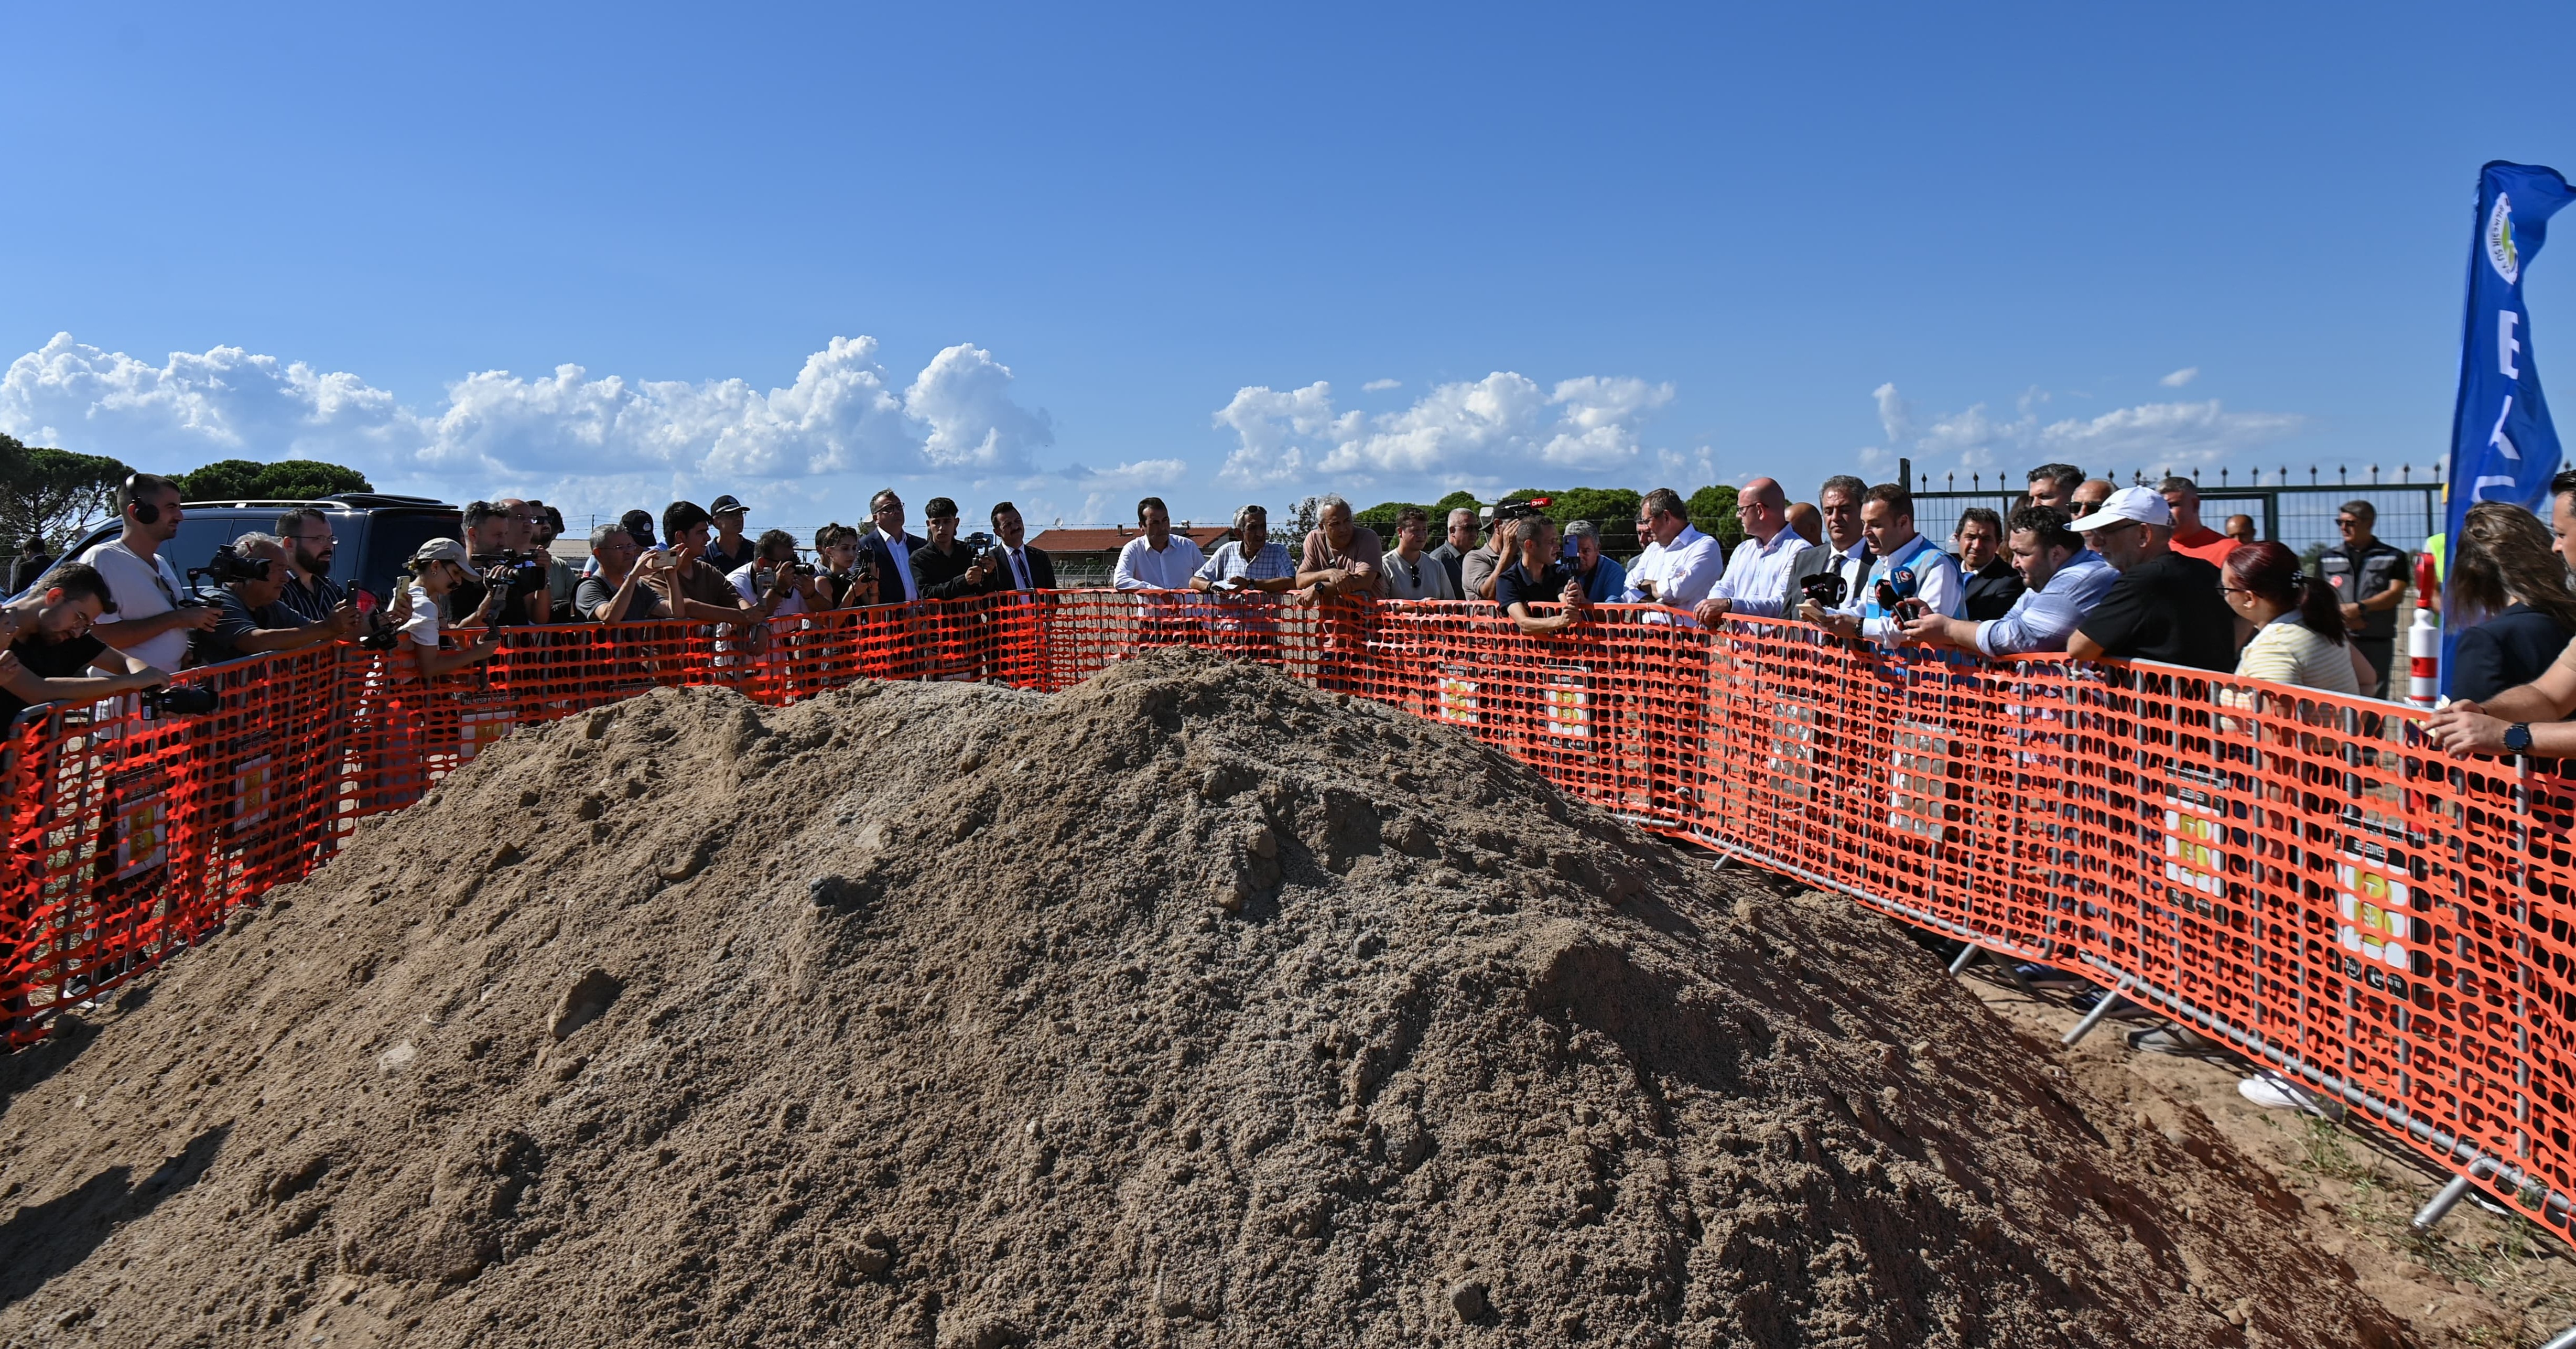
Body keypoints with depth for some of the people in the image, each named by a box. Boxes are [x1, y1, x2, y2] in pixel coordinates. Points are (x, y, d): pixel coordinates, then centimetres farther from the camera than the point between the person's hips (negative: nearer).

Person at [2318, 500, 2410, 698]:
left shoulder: (2394, 557, 9)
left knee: (2375, 699, -1)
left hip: (2378, 643, -1)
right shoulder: (2327, 559, 15)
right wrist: (2340, 614, -11)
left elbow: (2396, 594, -2)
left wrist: (2361, 607, -17)